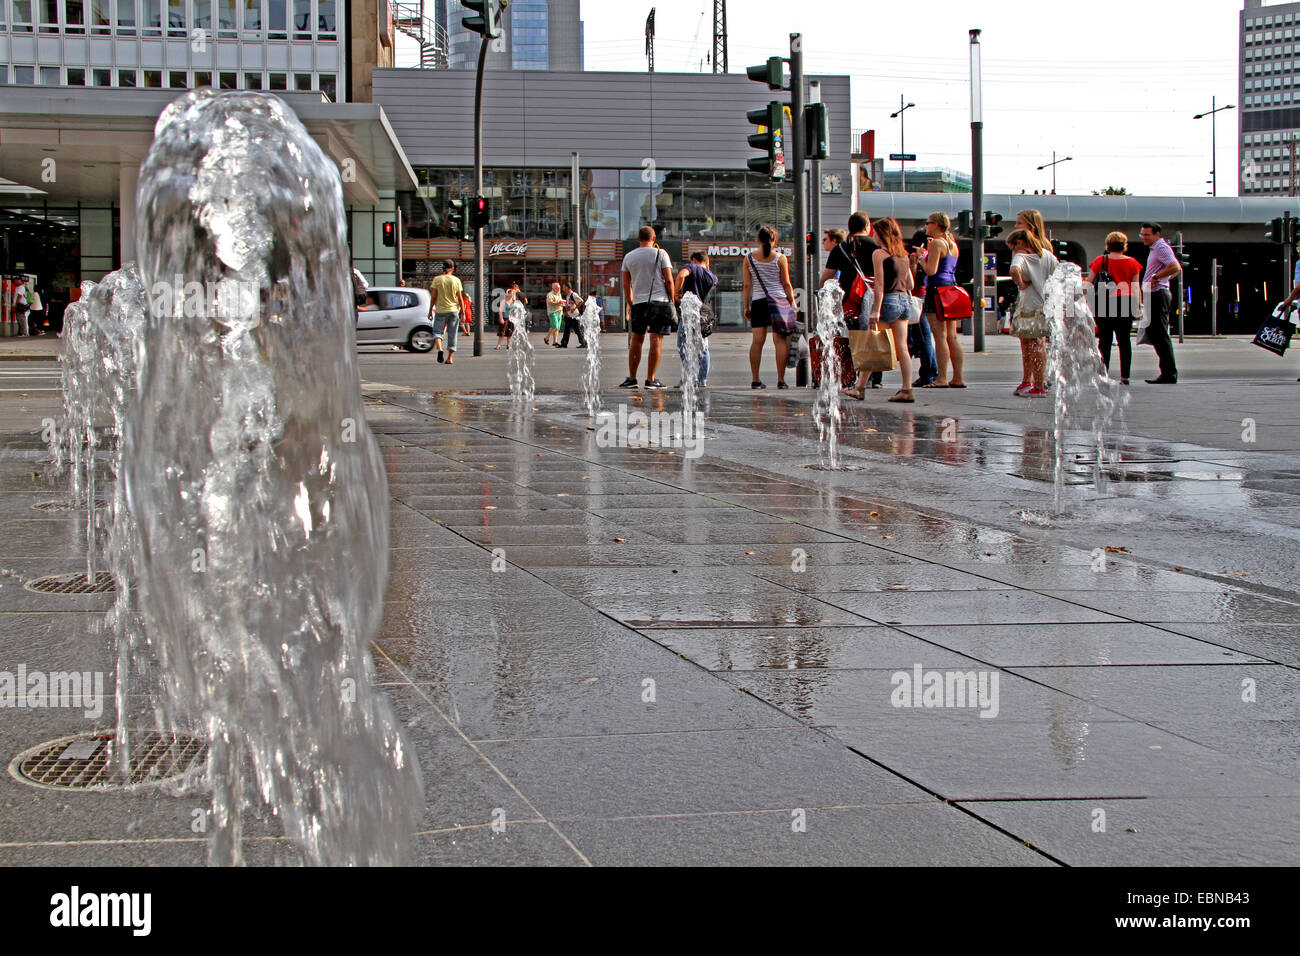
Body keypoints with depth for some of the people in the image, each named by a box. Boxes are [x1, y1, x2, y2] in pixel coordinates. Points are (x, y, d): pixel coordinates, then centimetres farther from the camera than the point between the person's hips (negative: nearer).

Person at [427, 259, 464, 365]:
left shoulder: (437, 279, -2)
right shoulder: (456, 280, 0)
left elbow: (434, 297, -3)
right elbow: (460, 298, 0)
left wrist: (430, 310, 5)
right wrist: (462, 312, 7)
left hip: (440, 310, -1)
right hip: (454, 310, 1)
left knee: (437, 331, 6)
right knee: (452, 334, 7)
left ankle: (439, 348, -22)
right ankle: (450, 358, 6)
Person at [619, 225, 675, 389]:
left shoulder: (629, 257, 9)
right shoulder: (660, 254, 1)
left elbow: (626, 285, 11)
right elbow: (669, 280, -4)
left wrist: (630, 304, 20)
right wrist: (671, 300, 5)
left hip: (638, 302, 2)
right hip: (660, 301, -2)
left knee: (636, 340, 10)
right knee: (656, 340, -1)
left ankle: (631, 378, 11)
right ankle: (650, 379, -3)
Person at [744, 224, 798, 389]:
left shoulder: (749, 258, 4)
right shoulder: (780, 258, -1)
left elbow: (747, 285, 5)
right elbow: (786, 284, -1)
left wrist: (746, 306, 11)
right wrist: (792, 304, 7)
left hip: (758, 301, 2)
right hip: (779, 300, -2)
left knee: (757, 340, 3)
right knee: (780, 340, -1)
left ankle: (755, 379, 0)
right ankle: (781, 379, -3)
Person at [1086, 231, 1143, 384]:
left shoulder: (1100, 261, 1)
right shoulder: (1131, 262, 4)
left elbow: (1089, 283, 1)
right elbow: (1136, 286, 4)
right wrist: (1139, 305, 9)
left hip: (1104, 302, -1)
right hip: (1126, 302, 1)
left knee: (1105, 339, 4)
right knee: (1124, 340, 5)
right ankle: (1124, 376, 3)